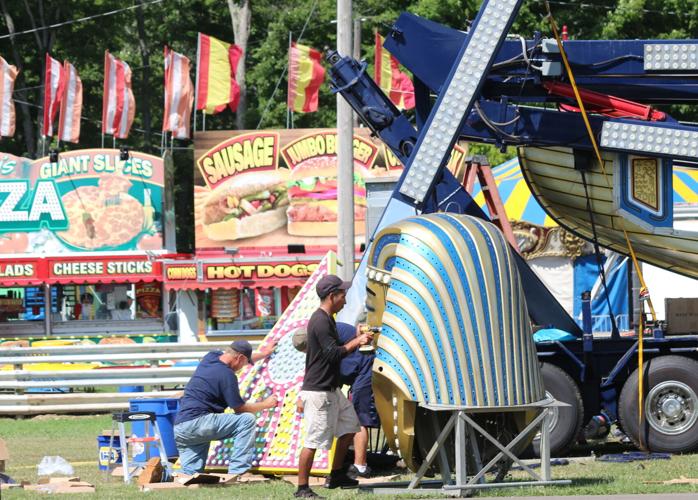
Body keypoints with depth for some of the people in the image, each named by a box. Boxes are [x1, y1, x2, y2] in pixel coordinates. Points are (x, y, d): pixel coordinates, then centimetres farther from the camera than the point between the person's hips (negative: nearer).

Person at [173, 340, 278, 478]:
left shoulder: (211, 357, 15)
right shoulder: (227, 374, -10)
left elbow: (237, 358, 38)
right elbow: (240, 408, -2)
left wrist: (263, 354, 52)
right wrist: (265, 404, 15)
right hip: (197, 423, -9)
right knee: (247, 419, -7)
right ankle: (237, 471, -12)